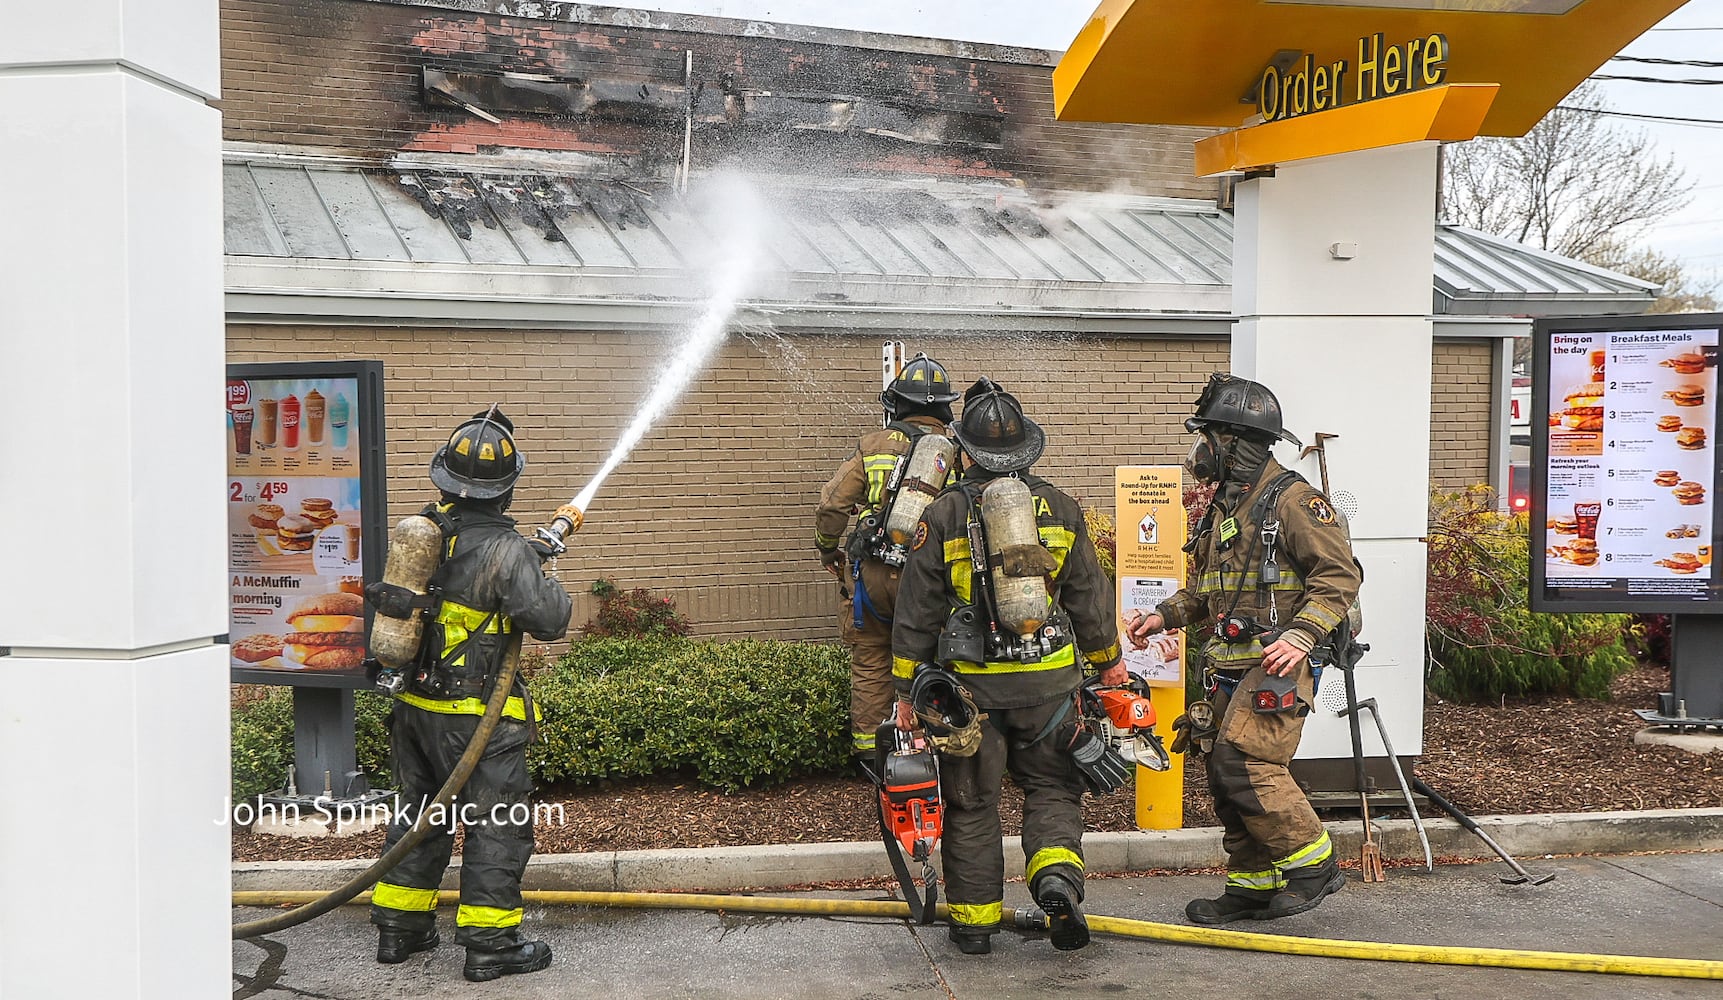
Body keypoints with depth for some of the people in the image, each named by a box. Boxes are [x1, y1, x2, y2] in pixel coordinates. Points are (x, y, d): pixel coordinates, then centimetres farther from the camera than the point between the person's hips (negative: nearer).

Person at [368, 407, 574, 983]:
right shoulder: (506, 549, -20)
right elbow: (550, 621, -18)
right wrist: (544, 579, 2)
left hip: (414, 705, 7)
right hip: (474, 716, -7)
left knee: (419, 812, 20)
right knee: (499, 823, 5)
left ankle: (399, 928, 30)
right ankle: (489, 944, 10)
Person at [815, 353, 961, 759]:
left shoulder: (873, 444, 2)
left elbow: (831, 505, -2)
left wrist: (827, 549, 15)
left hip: (870, 573, 0)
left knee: (870, 664, 13)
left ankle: (868, 746, 19)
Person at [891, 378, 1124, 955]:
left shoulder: (943, 515, -4)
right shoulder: (1059, 507, 3)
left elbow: (917, 611, -2)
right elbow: (1091, 595, 9)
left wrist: (906, 688, 6)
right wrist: (1108, 659, 24)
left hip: (971, 681, -1)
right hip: (1049, 679, 2)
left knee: (971, 800, 10)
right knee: (1051, 786, 16)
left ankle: (974, 921, 17)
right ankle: (1057, 876, -7)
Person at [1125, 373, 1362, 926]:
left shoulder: (1291, 499, -10)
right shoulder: (1224, 507, 18)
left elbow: (1340, 575, -14)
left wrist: (1301, 634, -24)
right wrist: (1164, 615, 12)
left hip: (1276, 664, -9)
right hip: (1231, 668, 9)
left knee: (1245, 765, -18)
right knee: (1228, 777, 9)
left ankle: (1314, 864, -2)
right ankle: (1251, 887, 20)